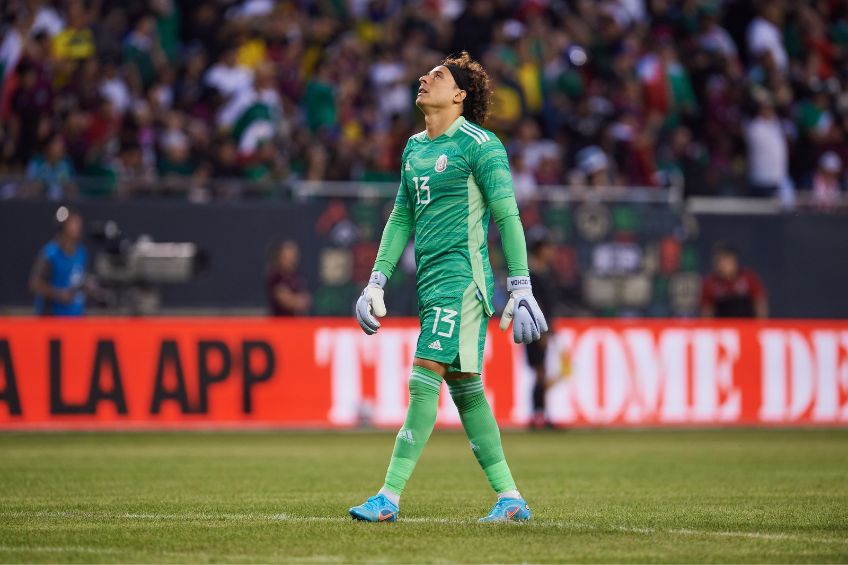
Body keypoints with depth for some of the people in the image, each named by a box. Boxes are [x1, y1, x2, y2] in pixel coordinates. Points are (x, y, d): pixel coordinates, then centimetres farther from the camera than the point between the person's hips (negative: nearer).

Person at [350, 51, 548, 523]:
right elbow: (401, 218, 23)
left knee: (424, 382, -13)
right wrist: (377, 282, 17)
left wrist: (521, 288, -15)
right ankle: (510, 498, 12)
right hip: (431, 281, 8)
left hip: (461, 276, -8)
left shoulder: (479, 144, -7)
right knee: (465, 390, 8)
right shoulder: (415, 148, 17)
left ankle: (389, 497, -15)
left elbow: (507, 215, -10)